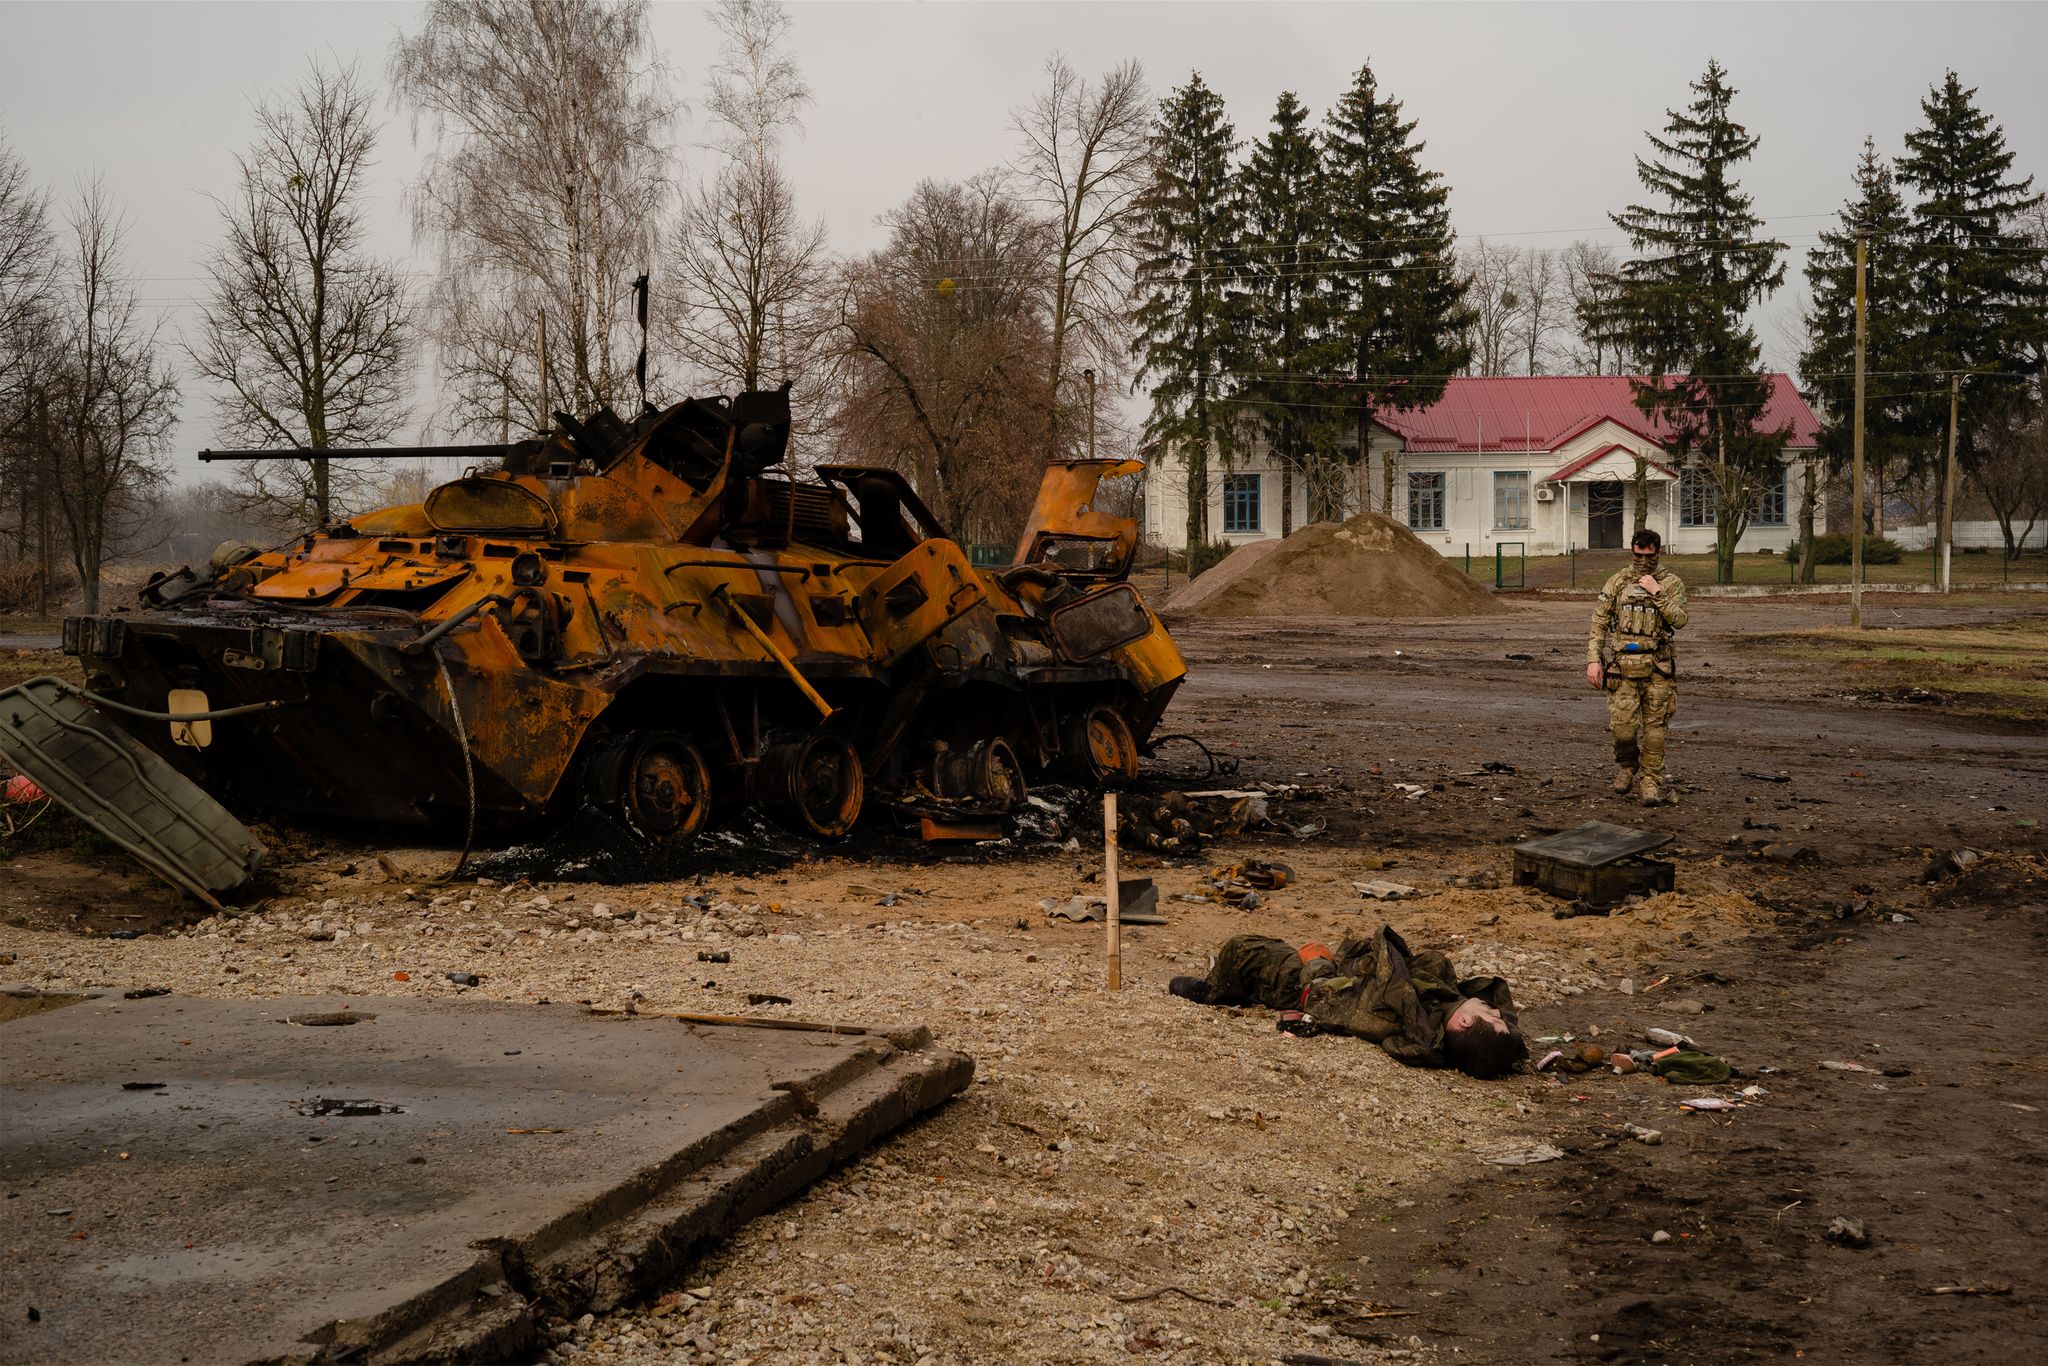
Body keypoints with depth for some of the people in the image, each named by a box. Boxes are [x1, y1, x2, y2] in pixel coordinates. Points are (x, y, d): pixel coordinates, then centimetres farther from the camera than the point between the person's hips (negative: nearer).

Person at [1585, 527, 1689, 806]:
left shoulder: (1671, 583, 4)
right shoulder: (1616, 583, 6)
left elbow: (1679, 620, -9)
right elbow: (1598, 624, 5)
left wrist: (1657, 593, -15)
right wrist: (1593, 659, -5)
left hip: (1657, 667, 0)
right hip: (1623, 666, 0)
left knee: (1654, 729, 1)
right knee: (1623, 728, -6)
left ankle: (1650, 782, 11)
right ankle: (1626, 765, 22)